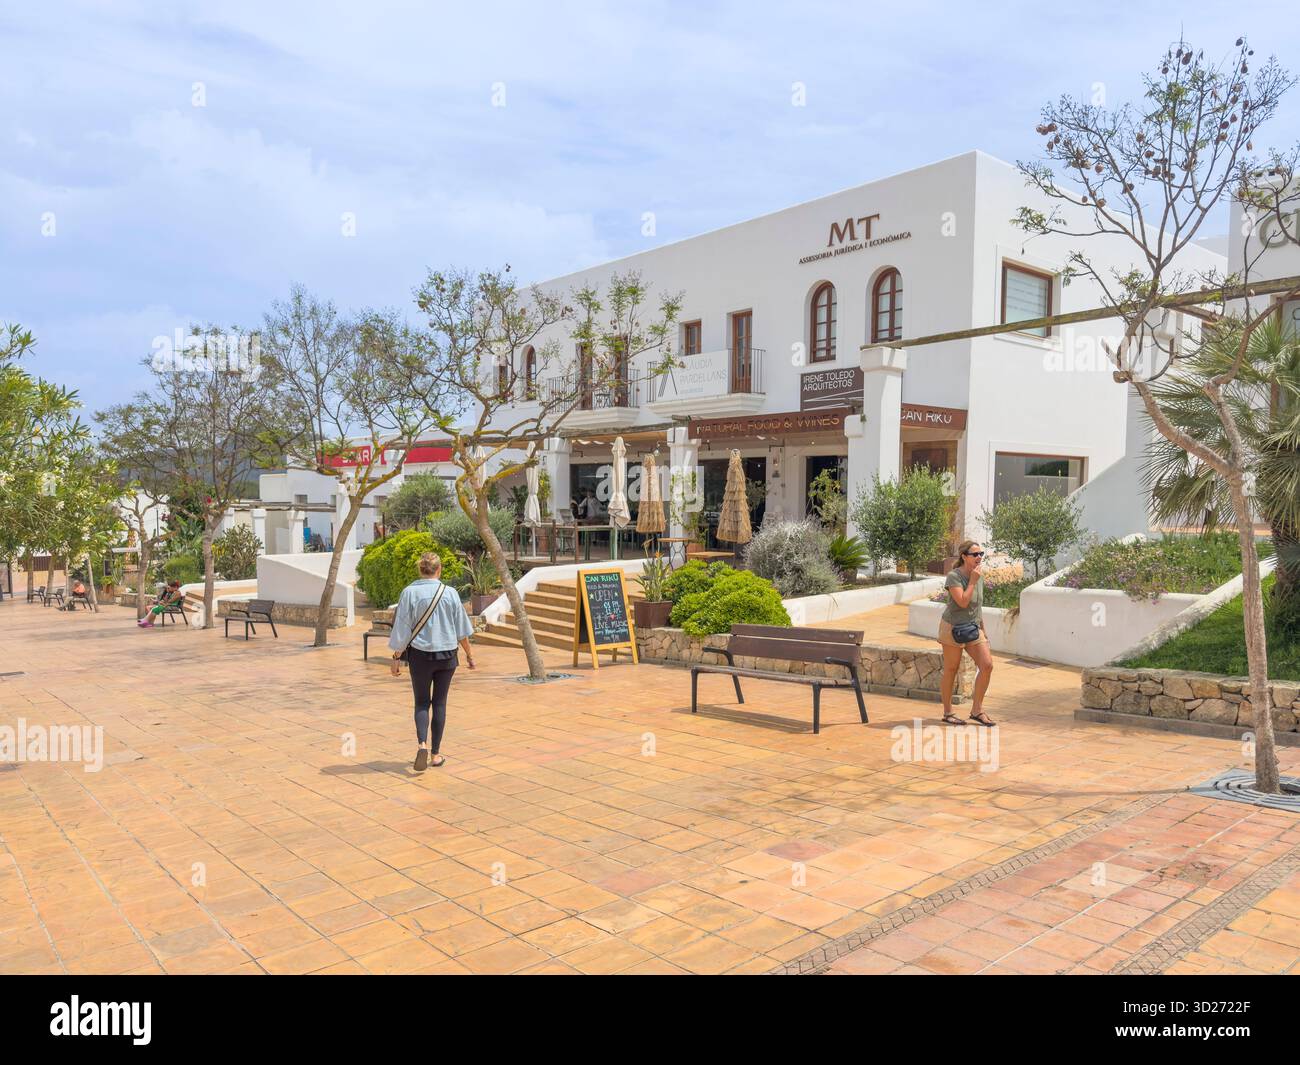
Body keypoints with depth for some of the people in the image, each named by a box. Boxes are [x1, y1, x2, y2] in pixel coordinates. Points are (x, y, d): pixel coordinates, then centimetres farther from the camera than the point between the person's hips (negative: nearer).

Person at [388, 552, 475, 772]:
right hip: (446, 655, 1)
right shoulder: (450, 593, -5)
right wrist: (469, 653, 15)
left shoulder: (409, 592, -9)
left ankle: (423, 744, -12)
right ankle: (435, 754, 16)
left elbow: (401, 629, -7)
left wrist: (396, 657, 3)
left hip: (420, 654, -1)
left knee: (422, 702, 11)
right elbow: (462, 628, 3)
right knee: (439, 703, 11)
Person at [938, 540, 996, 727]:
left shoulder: (979, 576, 7)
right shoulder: (953, 576, -15)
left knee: (987, 665, -5)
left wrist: (983, 629, 18)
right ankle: (948, 713, 14)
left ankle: (977, 710, 7)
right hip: (953, 628, -6)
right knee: (951, 670, 3)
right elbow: (963, 602, -27)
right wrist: (973, 581, -20)